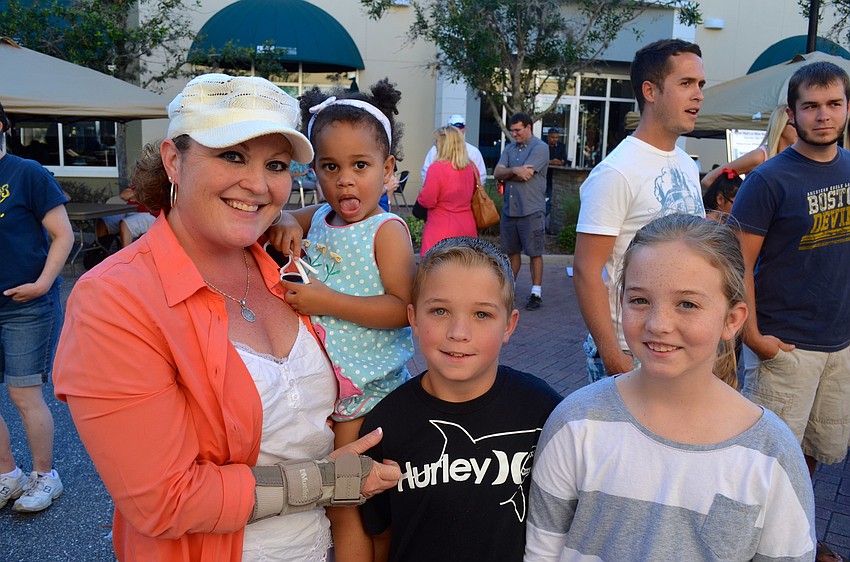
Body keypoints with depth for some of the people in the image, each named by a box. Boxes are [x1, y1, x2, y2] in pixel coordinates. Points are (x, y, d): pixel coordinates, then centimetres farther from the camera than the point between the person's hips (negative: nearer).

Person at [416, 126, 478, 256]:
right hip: (468, 229, 6)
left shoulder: (437, 168, -14)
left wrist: (421, 193, 8)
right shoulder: (471, 167, 5)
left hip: (442, 232, -6)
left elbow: (427, 201, -11)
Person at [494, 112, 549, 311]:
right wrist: (514, 170, -14)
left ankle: (536, 292, 7)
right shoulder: (510, 148, 15)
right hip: (509, 209, 6)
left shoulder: (539, 148, -6)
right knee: (511, 250, 15)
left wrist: (506, 175, -2)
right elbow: (497, 173, 3)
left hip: (531, 210, -6)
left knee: (534, 252, 0)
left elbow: (525, 175, -18)